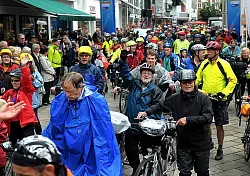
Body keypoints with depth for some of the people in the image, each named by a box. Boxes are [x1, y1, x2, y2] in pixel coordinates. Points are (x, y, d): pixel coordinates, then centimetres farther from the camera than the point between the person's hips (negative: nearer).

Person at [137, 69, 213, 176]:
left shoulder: (203, 98, -9)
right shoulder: (175, 99, 0)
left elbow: (208, 117, -20)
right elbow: (160, 106, 11)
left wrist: (188, 119, -27)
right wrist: (146, 112, -4)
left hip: (201, 143, -2)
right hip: (183, 143, 2)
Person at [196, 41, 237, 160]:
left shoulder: (224, 64, -9)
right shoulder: (204, 64, 4)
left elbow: (233, 80, -6)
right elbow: (198, 78, 15)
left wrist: (224, 93, -15)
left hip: (219, 100, -4)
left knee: (219, 126, 5)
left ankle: (220, 149, 18)